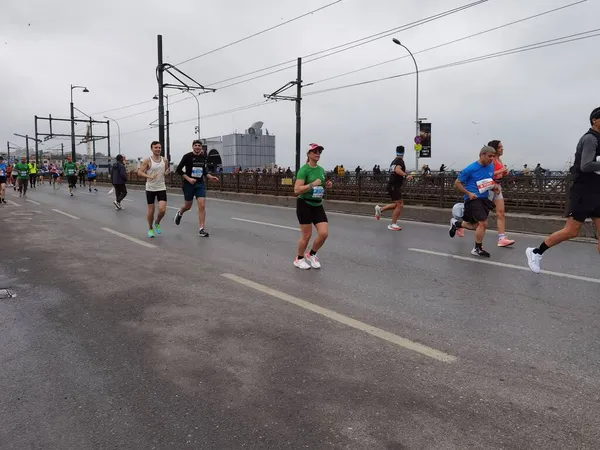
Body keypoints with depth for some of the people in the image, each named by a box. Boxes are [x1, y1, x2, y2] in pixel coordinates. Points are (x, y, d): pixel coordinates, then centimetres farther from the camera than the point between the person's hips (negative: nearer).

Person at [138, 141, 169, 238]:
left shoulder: (165, 160, 3)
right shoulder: (148, 160, -7)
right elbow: (139, 172, -9)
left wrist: (166, 172, -5)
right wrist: (149, 176, -25)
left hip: (161, 188, 2)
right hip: (150, 189, -2)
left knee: (162, 209, -11)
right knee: (151, 210, 5)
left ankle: (157, 223, 20)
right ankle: (150, 229, 25)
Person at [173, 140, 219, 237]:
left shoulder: (203, 157, 5)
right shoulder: (187, 156, -10)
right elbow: (178, 170, -9)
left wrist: (210, 177, 4)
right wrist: (188, 179, -19)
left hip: (200, 184, 3)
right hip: (189, 184, -3)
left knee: (202, 206, -10)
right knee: (188, 206, 11)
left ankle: (201, 229, -5)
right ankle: (180, 213, 47)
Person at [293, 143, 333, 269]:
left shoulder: (321, 169, 9)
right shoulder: (304, 170, -14)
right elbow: (296, 190, -21)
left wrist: (327, 185, 1)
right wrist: (312, 184, -27)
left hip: (318, 205, 7)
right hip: (305, 205, -6)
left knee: (324, 233, -3)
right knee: (307, 235, 0)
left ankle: (311, 255, 22)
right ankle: (299, 259, 23)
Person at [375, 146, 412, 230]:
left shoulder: (394, 161, 15)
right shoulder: (400, 161, -11)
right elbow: (397, 170, -30)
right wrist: (406, 175, -40)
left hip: (393, 185, 9)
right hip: (394, 186, -9)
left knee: (399, 204, 16)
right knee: (399, 205, -7)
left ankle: (380, 209, 18)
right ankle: (393, 225, -4)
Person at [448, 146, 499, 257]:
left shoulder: (491, 166, 6)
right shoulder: (471, 169, -12)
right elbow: (457, 183, -6)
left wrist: (494, 187, -1)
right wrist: (469, 193, -16)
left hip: (485, 199, 7)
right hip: (473, 198, -7)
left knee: (477, 226, 12)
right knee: (483, 223, -14)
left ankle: (456, 223, 40)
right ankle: (477, 249, 4)